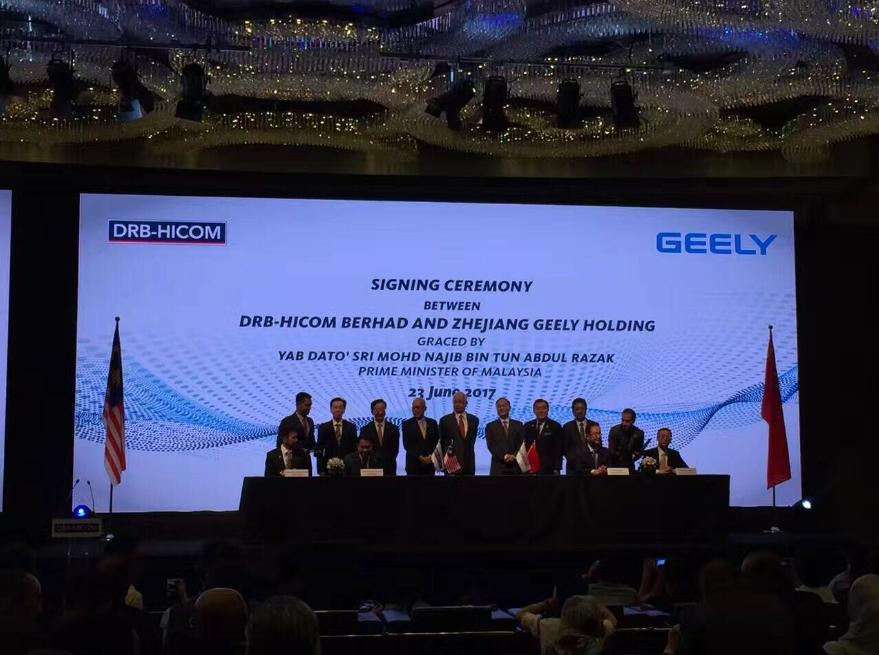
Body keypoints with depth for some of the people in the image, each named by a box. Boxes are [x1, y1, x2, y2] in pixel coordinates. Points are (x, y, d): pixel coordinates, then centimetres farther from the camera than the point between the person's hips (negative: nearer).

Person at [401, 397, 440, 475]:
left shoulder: (432, 423, 11)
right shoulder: (407, 424, 3)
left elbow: (437, 442, 9)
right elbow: (407, 445, -4)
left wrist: (431, 456, -7)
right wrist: (420, 457, -13)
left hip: (430, 464, 2)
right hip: (413, 465, -2)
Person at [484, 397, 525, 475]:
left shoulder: (518, 425, 13)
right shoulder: (490, 426, 9)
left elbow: (522, 443, 5)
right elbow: (491, 445, -1)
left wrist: (514, 456, -12)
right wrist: (504, 456, -14)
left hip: (516, 467, 1)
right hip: (498, 468, -1)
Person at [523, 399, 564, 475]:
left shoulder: (555, 426, 1)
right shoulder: (528, 426, 12)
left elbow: (558, 450, -2)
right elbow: (525, 447, 13)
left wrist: (557, 469, -8)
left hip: (548, 469, -3)